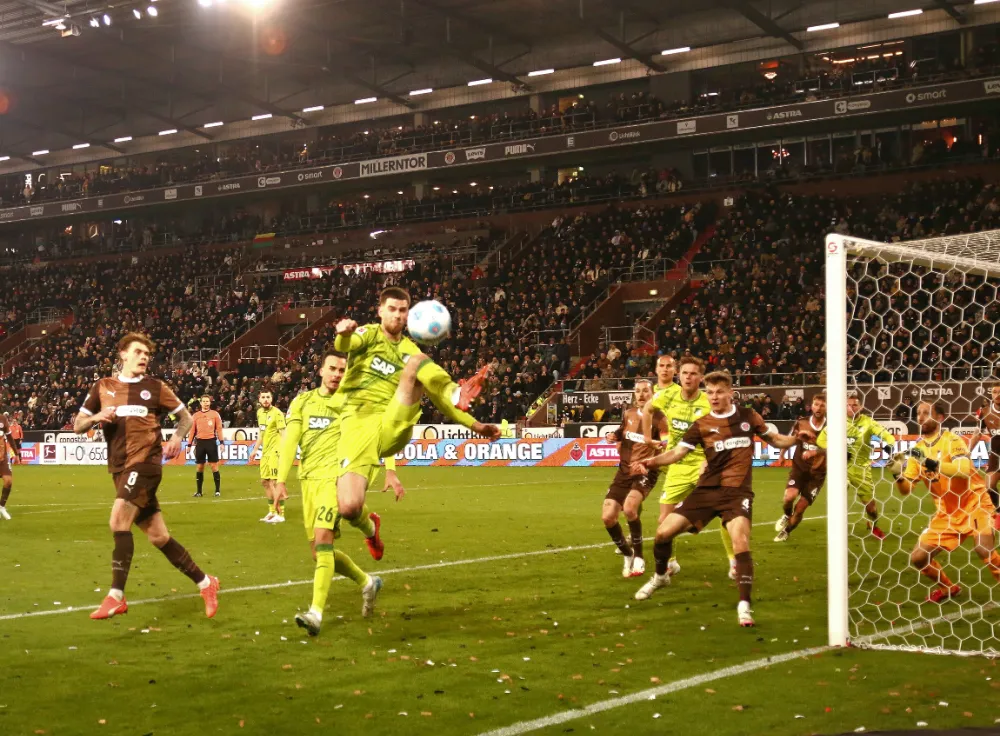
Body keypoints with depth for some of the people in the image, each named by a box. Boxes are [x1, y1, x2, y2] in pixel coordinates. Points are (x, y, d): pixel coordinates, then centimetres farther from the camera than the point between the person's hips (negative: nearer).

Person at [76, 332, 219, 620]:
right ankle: (205, 583, 20)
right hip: (120, 467, 4)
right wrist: (96, 417, -10)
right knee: (158, 536, 6)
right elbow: (77, 426, 11)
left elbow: (185, 415, 14)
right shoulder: (102, 387, 11)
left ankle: (116, 597, -14)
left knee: (119, 521, -21)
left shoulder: (155, 387, 5)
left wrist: (177, 438, -5)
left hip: (145, 462, -4)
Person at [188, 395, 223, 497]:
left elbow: (219, 428, 1)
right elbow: (192, 430, 10)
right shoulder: (196, 415, 9)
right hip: (200, 442, 2)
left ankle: (218, 490, 5)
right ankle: (199, 491, 11)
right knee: (199, 467, 4)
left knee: (214, 466, -2)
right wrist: (189, 444, 7)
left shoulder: (215, 414, 4)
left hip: (211, 442, -2)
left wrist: (221, 442, -7)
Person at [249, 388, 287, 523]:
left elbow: (283, 434, -15)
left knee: (275, 482, -8)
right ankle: (272, 512, 26)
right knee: (265, 481, 14)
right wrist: (255, 449, 23)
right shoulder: (260, 412, 12)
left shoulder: (277, 413, -13)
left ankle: (280, 514, -1)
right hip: (265, 452, 8)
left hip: (275, 451, -8)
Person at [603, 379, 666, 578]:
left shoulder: (658, 418, -8)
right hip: (624, 470, 6)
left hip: (645, 471, -6)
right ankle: (627, 555, 20)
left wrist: (654, 443, -30)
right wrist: (615, 436, 5)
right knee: (607, 516, -5)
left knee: (629, 507, -31)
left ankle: (638, 558, -12)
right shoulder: (628, 413, 9)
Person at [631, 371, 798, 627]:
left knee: (740, 542, -25)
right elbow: (677, 452, -4)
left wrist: (797, 438, -2)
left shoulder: (748, 416, 4)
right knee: (664, 532, -1)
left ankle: (744, 606, -16)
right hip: (707, 489, 2)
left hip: (737, 490, -2)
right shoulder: (701, 425, 3)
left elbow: (775, 440, 17)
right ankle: (660, 577, 30)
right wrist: (653, 461, -23)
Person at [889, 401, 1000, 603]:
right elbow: (906, 490, 4)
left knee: (984, 549, -29)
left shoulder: (951, 440, -13)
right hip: (945, 512, 6)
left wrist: (932, 464, -40)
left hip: (973, 504, -6)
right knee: (918, 557, 2)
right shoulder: (918, 449, 3)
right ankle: (947, 587, 27)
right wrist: (898, 474, -16)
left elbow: (965, 471, -31)